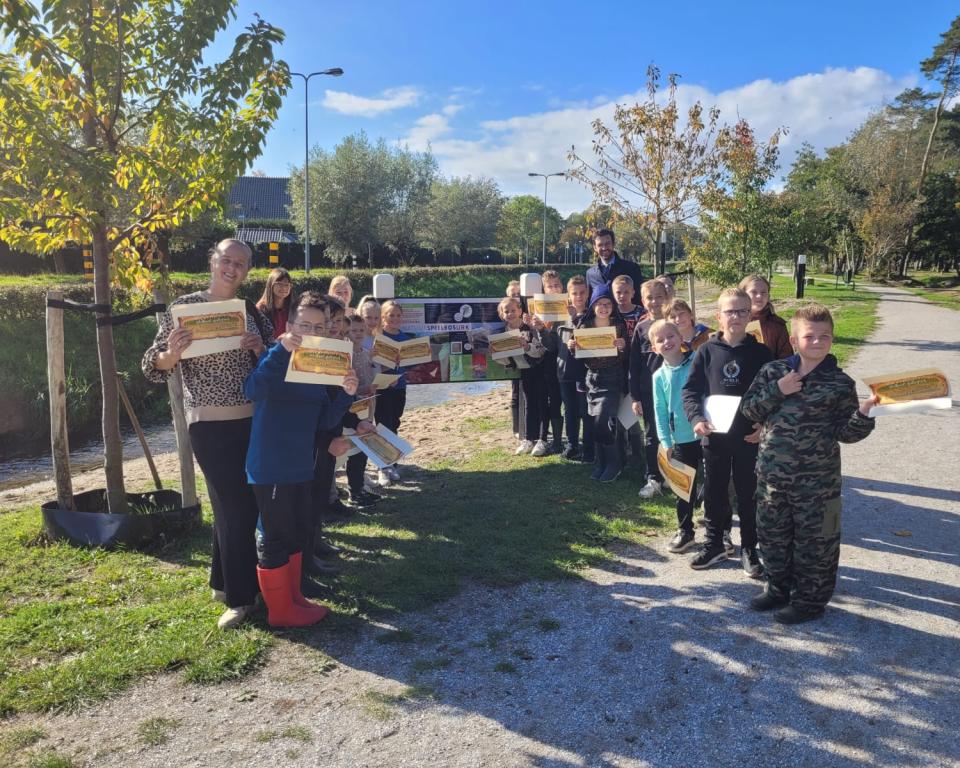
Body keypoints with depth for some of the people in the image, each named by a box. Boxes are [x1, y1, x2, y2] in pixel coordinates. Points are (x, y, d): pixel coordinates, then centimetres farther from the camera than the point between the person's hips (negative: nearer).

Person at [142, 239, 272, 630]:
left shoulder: (252, 312, 6)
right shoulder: (184, 306, -6)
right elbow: (154, 367, -6)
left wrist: (260, 350, -11)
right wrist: (172, 352, -27)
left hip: (253, 421, 5)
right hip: (210, 425, -5)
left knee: (246, 504, 14)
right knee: (235, 507, -1)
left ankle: (223, 582, 33)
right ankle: (240, 597, 14)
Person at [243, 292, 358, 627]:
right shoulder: (276, 357, -11)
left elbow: (323, 422, 6)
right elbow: (252, 391, -32)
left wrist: (346, 394, -10)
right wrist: (281, 350, -38)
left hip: (301, 465, 8)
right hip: (270, 467, -8)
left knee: (297, 532, 18)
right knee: (276, 536, 3)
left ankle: (293, 598, 34)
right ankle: (279, 610, 17)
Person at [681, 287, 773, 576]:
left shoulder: (760, 353, -2)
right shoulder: (707, 351, -2)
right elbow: (690, 390, 0)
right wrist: (696, 418, -15)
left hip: (749, 437, -1)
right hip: (714, 435, 1)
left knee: (748, 495, 10)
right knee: (713, 493, 13)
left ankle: (749, 549, 24)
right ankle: (714, 544, 29)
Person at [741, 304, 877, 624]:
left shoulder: (840, 383, -6)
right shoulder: (773, 371, 1)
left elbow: (845, 432, -5)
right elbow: (749, 409, -1)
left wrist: (865, 414, -24)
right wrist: (777, 390, -14)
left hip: (816, 479, -3)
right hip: (771, 473, 3)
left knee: (814, 539, 9)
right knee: (772, 534, 17)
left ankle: (810, 599, 27)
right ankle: (779, 587, 38)